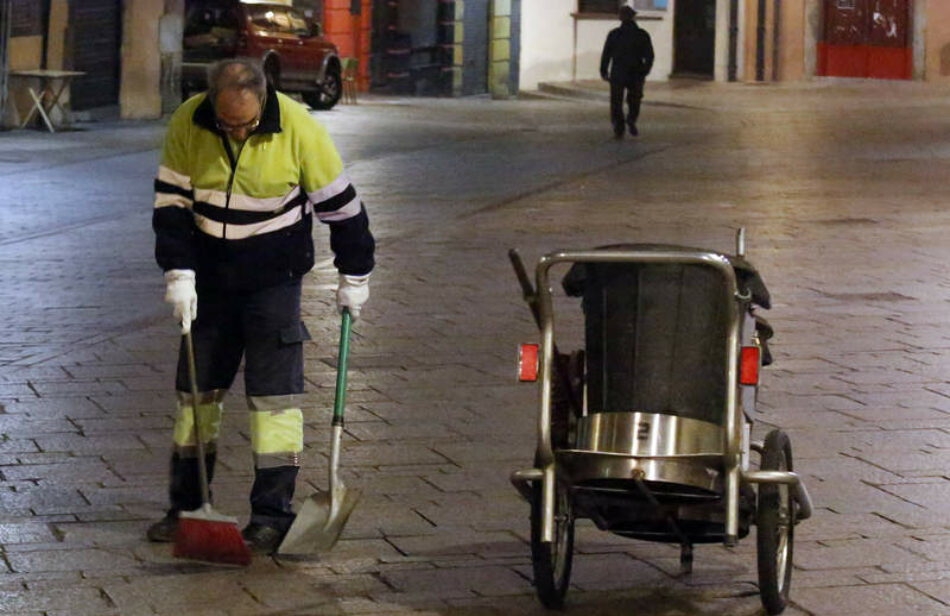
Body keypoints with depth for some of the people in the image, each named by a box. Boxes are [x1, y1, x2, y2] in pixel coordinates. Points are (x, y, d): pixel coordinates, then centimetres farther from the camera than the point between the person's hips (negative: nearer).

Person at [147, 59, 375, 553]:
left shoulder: (297, 128, -18)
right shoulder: (187, 124, -11)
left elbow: (339, 203, -7)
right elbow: (171, 202, -4)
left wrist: (354, 277, 0)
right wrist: (179, 273, -12)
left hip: (274, 279, -3)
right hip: (210, 279, 3)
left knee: (273, 392, -7)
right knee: (196, 387, 9)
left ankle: (273, 516, -3)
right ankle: (185, 505, 20)